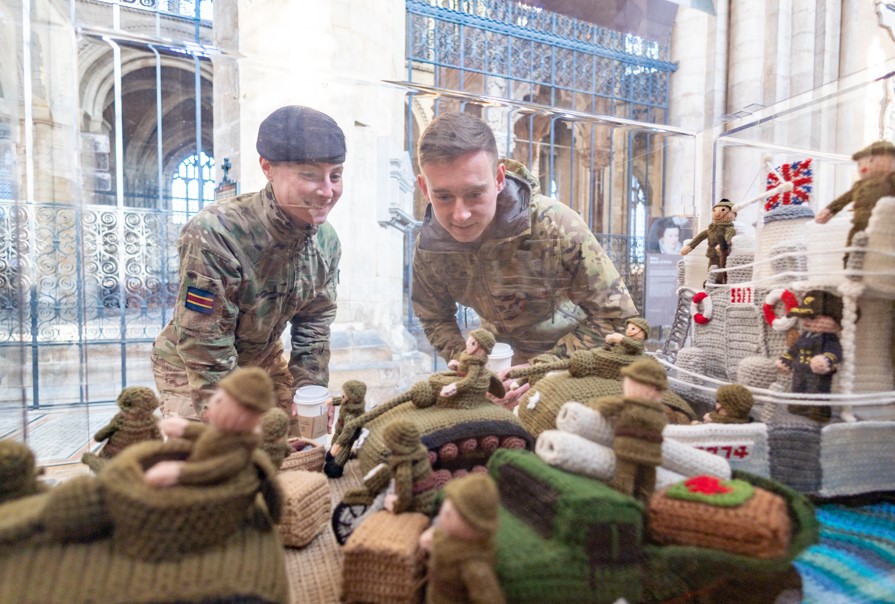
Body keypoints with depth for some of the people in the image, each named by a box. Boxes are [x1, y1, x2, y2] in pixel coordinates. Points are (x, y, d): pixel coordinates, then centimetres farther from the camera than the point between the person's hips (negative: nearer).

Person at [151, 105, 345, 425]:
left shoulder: (326, 240, -15)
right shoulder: (213, 235, -33)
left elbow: (314, 326, -4)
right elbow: (205, 350, -27)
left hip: (264, 360, 5)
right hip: (190, 367, -4)